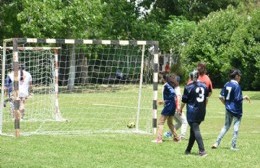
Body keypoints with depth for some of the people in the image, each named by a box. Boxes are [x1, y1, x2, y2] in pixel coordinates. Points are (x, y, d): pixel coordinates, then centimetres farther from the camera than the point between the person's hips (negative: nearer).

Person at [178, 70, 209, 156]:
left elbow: (184, 100, -4)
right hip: (201, 112, 6)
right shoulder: (204, 86, 7)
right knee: (193, 130, 16)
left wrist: (180, 109, 11)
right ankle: (188, 149, 23)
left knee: (196, 130, -7)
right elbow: (206, 99, 13)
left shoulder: (188, 87, -9)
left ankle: (202, 151, -18)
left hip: (192, 112, -6)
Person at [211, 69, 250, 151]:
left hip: (228, 109, 7)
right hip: (236, 110, -7)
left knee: (226, 126, 16)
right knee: (236, 127, 4)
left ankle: (217, 143, 9)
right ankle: (233, 146, 6)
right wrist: (245, 97, -2)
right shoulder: (236, 86, -16)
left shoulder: (227, 84, 5)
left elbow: (221, 97, 5)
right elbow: (238, 99, -19)